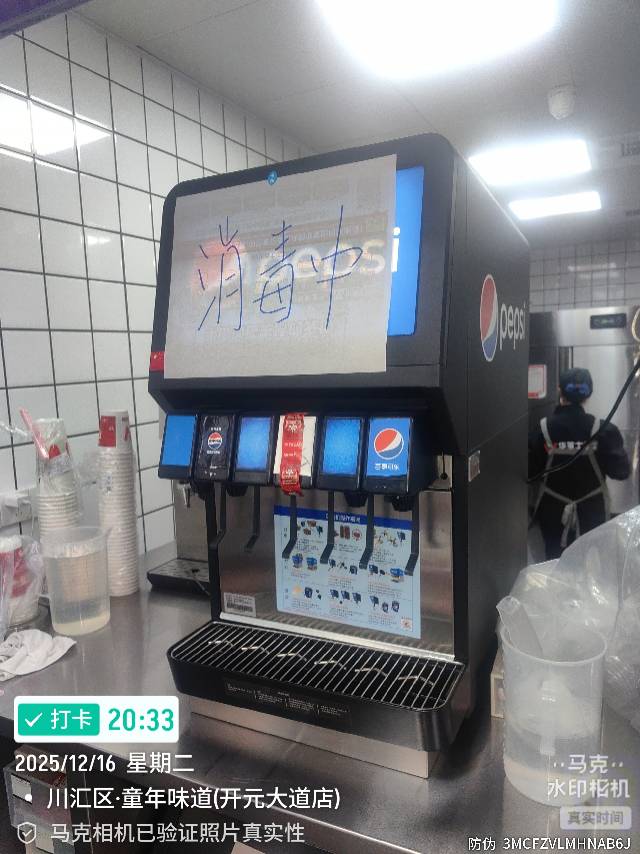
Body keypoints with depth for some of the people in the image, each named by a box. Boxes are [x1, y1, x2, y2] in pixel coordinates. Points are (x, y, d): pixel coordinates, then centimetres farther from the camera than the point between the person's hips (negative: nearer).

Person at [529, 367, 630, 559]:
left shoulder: (543, 429, -15)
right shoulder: (603, 430, -14)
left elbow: (530, 471, -12)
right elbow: (621, 472, -10)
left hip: (553, 512, 0)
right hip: (592, 512, 1)